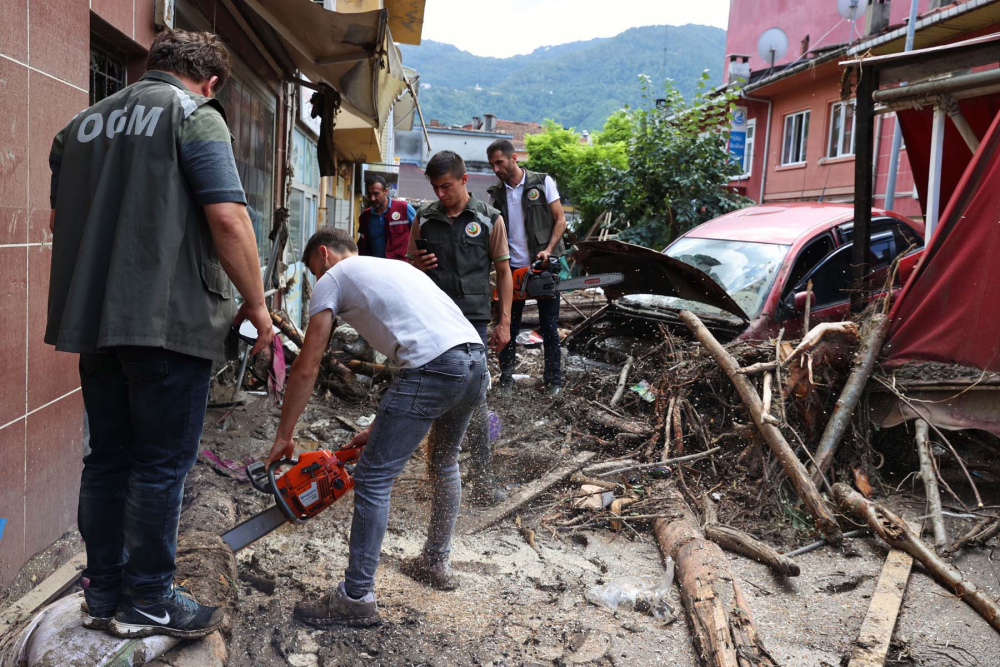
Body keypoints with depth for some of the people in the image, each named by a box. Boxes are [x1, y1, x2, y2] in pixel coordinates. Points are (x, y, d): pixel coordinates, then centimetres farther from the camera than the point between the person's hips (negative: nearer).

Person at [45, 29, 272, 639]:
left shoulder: (83, 123, 18)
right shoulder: (195, 115, -5)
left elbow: (60, 220, 24)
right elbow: (228, 218, -15)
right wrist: (256, 304, -7)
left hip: (94, 317, 7)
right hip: (170, 319, -7)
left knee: (108, 459, 14)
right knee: (162, 464, 2)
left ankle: (104, 598, 23)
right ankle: (147, 603, 12)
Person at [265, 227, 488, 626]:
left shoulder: (332, 279, 13)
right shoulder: (394, 267, 34)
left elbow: (306, 369, 8)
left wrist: (283, 438, 17)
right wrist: (380, 428, 32)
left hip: (434, 369, -9)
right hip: (477, 364, 9)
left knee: (373, 480, 1)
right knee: (445, 462, 29)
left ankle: (357, 598, 7)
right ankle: (436, 563, 42)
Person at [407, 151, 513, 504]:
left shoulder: (489, 219, 2)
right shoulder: (425, 218, 9)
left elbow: (503, 272, 4)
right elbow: (411, 264, 19)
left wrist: (504, 322, -1)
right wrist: (418, 265, -6)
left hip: (473, 319, -3)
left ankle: (483, 478, 8)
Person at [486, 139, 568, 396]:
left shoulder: (543, 182, -1)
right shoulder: (496, 194, 8)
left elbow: (560, 220, -3)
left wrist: (548, 250, -17)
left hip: (543, 267, -3)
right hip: (513, 268, 3)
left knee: (549, 327, 2)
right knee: (509, 327, 7)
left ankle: (553, 379, 13)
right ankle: (506, 378, 19)